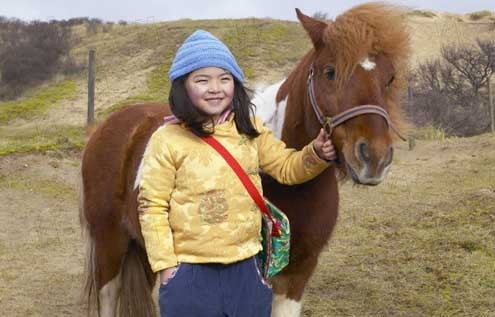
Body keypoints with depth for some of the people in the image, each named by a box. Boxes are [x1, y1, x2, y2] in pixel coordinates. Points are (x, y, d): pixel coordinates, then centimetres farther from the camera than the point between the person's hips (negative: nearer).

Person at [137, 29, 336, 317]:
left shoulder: (250, 130, 1)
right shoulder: (167, 140, -11)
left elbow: (287, 167, 8)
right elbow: (152, 207, -8)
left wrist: (317, 154, -12)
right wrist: (165, 264, -10)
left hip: (246, 268, 4)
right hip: (190, 273, -4)